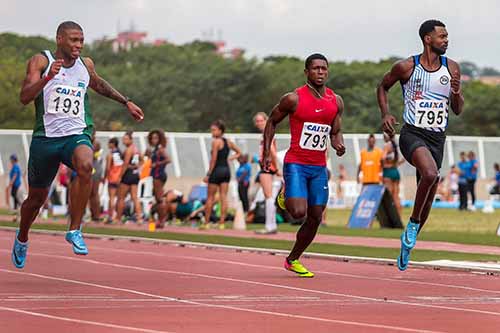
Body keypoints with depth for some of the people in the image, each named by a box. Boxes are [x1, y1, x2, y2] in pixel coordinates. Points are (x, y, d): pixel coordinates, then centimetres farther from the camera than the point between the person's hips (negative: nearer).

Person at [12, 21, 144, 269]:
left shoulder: (86, 65, 8)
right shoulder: (40, 61, -5)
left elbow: (99, 85, 31)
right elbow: (25, 97, -18)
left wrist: (126, 102, 33)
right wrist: (48, 77, -32)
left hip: (76, 135, 2)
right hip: (45, 137, -2)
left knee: (85, 166, -34)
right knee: (37, 197, 10)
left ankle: (74, 230, -23)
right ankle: (22, 239, 42)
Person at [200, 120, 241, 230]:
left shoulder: (216, 142, -11)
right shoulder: (228, 142, 10)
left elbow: (213, 159, -15)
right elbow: (238, 153, 22)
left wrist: (208, 174, -12)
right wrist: (229, 158, 12)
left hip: (217, 170, -6)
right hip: (226, 170, 6)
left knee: (210, 197, 2)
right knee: (223, 197, 3)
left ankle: (206, 222, 5)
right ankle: (222, 222, 0)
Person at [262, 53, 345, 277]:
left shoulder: (336, 102, 5)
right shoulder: (294, 99, -9)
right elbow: (272, 122, 4)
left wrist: (339, 145, -8)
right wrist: (266, 153, -2)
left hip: (319, 167, 5)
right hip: (296, 164, -5)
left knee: (315, 219, 6)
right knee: (299, 212, -20)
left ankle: (293, 260, 24)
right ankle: (286, 197, 14)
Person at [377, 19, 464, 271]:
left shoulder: (451, 68, 5)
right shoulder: (406, 67, -5)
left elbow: (457, 110, 10)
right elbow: (383, 86, 13)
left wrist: (456, 93, -12)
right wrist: (385, 114, -2)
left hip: (437, 138, 4)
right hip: (412, 134, -4)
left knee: (427, 201, 9)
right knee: (430, 174, -34)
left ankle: (407, 243, 30)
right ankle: (413, 223, -14)